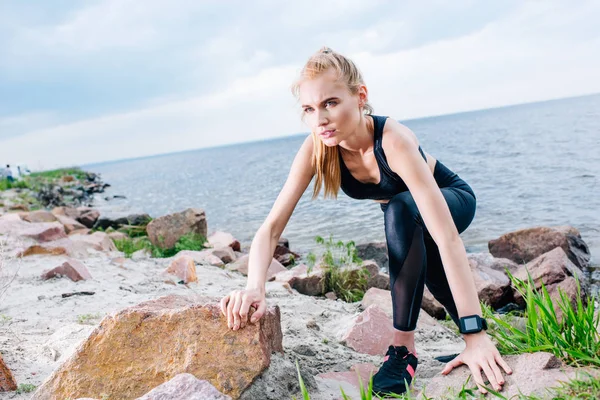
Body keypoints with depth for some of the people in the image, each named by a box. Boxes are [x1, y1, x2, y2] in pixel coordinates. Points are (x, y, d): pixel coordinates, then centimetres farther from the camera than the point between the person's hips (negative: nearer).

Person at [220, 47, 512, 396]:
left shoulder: (393, 140, -41)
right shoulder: (316, 148, -27)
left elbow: (446, 237, -46)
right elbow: (272, 226, -30)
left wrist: (476, 334, -51)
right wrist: (255, 288, -49)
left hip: (452, 200, -5)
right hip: (405, 219, 6)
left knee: (401, 211, -33)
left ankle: (404, 346, -22)